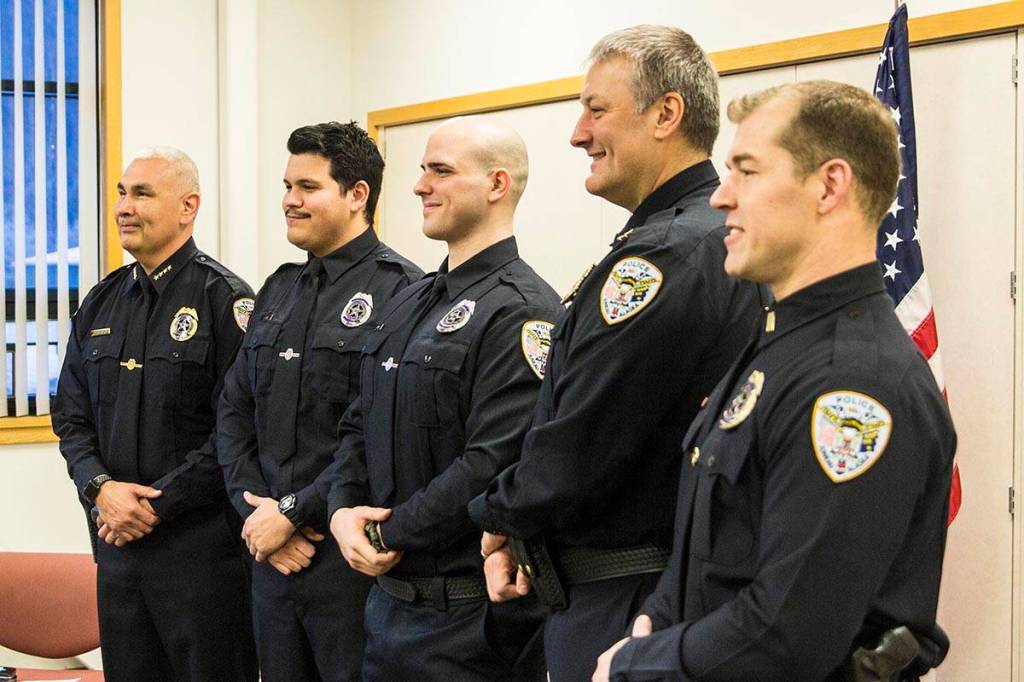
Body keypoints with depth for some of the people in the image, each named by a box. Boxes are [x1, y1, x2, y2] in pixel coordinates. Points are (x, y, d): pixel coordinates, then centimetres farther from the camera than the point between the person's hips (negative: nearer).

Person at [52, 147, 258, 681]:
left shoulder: (223, 299, -8)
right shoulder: (101, 305, 12)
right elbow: (72, 417, 13)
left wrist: (156, 505, -15)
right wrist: (99, 487, -6)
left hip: (201, 545, -6)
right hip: (118, 539, 6)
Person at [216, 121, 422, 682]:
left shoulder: (400, 291, -10)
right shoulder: (279, 290, 14)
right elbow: (234, 413, 13)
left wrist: (293, 512, -15)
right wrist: (255, 507, -2)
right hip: (271, 554, 7)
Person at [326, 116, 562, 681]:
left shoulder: (521, 311, -16)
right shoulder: (409, 305, 13)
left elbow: (494, 465, -23)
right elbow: (358, 425, 16)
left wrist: (389, 535, -15)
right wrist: (343, 511, -3)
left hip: (467, 614, -8)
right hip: (387, 595, 8)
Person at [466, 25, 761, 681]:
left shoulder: (661, 256, -21)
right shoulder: (727, 240, 11)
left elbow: (573, 455, -22)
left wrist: (497, 520, -2)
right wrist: (514, 531, 5)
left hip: (620, 607, -10)